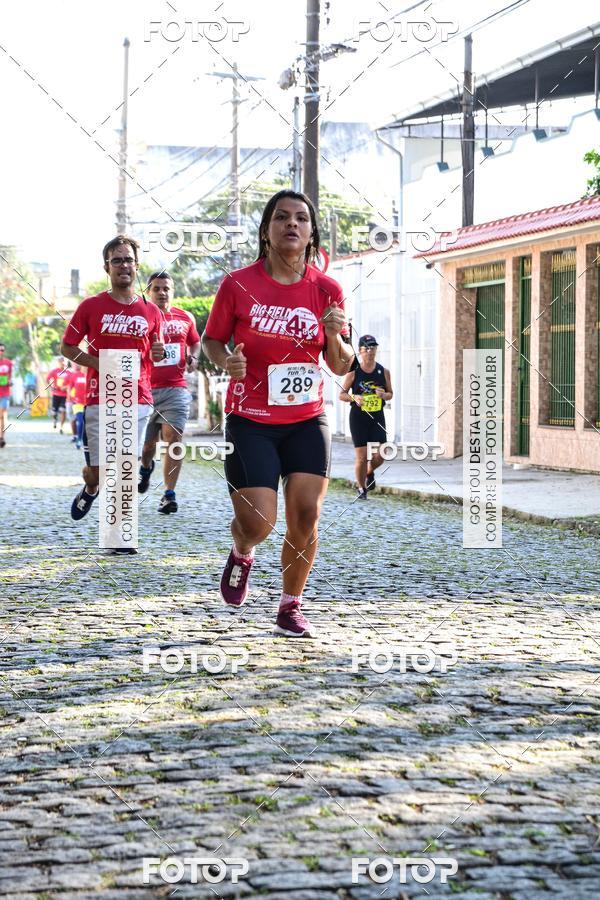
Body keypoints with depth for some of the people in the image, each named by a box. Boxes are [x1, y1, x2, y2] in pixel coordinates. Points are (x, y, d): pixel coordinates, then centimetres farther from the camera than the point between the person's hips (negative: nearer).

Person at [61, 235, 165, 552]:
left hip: (138, 401, 2)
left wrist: (158, 354, -5)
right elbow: (66, 347, 7)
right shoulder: (91, 306, 2)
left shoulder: (151, 311, 9)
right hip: (99, 401, -2)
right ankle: (90, 490, 34)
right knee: (97, 471, -2)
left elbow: (156, 354, 20)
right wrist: (96, 363, -9)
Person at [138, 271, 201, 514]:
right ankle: (146, 467, 43)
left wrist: (192, 357, 5)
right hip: (146, 388, -1)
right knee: (146, 442, 6)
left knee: (173, 438, -11)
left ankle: (169, 494, -8)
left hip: (176, 388, 1)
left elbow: (195, 342, 25)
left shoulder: (185, 318, 9)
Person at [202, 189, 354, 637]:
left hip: (307, 420, 2)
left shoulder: (327, 290, -1)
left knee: (306, 512, -8)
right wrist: (227, 361, -16)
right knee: (258, 523, -10)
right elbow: (212, 340, 6)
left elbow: (341, 367, 5)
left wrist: (335, 338, -16)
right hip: (251, 420, -2)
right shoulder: (238, 284, -7)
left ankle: (291, 606, 13)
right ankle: (241, 554, 29)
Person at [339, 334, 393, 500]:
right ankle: (361, 489, 16)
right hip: (358, 418, -2)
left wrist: (384, 395, -12)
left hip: (378, 418, 2)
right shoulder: (353, 372, -6)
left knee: (379, 456, -4)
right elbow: (342, 394, 0)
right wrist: (354, 397, -20)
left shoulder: (383, 372, 2)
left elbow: (390, 393, 12)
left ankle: (370, 472, 31)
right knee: (361, 456, -4)